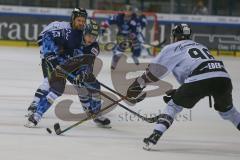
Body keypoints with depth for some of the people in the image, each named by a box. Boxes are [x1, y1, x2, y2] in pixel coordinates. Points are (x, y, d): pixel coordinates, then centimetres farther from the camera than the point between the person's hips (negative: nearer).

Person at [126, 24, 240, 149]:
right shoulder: (201, 46, 37)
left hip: (199, 80, -5)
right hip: (224, 78, 5)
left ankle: (155, 135, 0)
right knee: (226, 108, 32)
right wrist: (179, 93, 42)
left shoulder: (173, 48, 20)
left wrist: (139, 84, 26)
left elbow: (155, 69, 17)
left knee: (174, 105, 15)